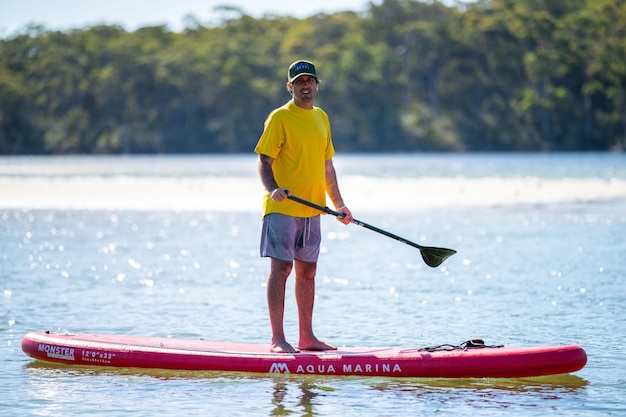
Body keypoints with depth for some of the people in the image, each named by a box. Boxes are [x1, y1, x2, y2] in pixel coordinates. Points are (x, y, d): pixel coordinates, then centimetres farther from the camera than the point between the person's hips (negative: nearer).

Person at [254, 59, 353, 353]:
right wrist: (272, 189, -29)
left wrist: (338, 204, 17)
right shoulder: (280, 118, -6)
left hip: (312, 208, 7)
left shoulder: (321, 118, 15)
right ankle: (277, 338, -7)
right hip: (282, 208, -7)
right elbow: (264, 161, -11)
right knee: (281, 267, -8)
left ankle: (306, 337, 16)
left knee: (307, 271, 10)